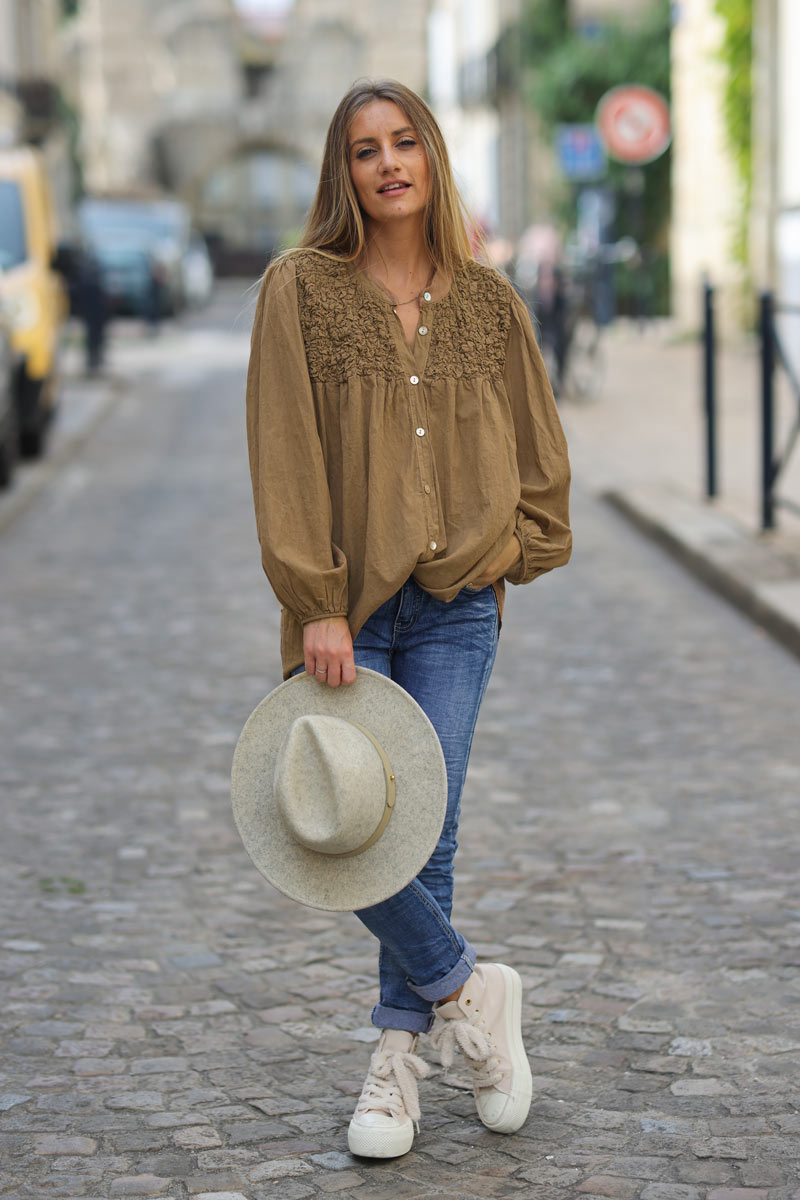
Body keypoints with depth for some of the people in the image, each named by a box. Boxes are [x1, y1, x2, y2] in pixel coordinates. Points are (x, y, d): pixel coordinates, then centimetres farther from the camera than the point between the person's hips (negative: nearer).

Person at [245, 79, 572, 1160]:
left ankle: (402, 1053, 15)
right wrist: (316, 605, -12)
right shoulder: (302, 290, -1)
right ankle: (468, 989, 15)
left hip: (456, 608, 2)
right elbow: (285, 456, -6)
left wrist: (506, 553, 3)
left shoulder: (486, 301, 8)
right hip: (349, 611, -1)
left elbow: (540, 453, 16)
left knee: (427, 834, 0)